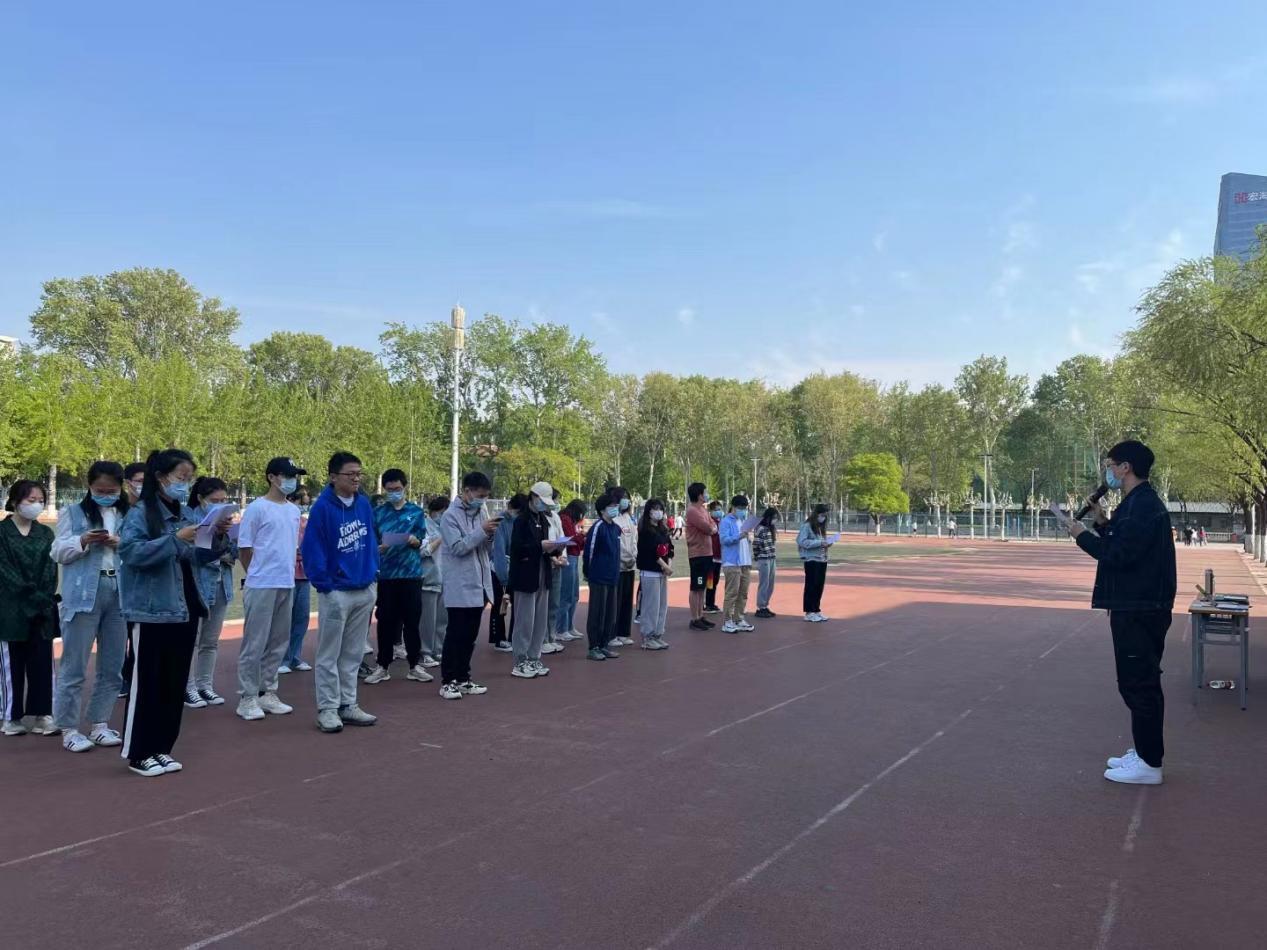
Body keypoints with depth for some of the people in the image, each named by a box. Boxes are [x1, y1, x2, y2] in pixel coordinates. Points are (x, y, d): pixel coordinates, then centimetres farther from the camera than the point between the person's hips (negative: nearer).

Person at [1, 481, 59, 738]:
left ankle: (41, 714, 5)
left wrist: (45, 599, -10)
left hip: (43, 608, 3)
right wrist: (30, 595, -15)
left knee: (42, 662, 1)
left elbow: (51, 569, 4)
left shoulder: (45, 533, 10)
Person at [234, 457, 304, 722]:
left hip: (287, 585, 7)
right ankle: (248, 698, 8)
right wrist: (259, 575, 2)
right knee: (255, 643, -1)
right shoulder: (257, 508, -8)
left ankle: (267, 693, 22)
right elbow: (244, 549, -5)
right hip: (261, 586, -7)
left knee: (279, 643, 12)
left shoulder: (294, 511, 12)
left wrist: (288, 572, 13)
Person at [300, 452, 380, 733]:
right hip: (336, 592, -6)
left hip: (365, 590, 6)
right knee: (329, 655, 3)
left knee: (353, 654, 14)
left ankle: (348, 705, 24)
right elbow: (312, 549, -14)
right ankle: (327, 710, 12)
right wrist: (323, 584, -15)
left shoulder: (364, 504, 4)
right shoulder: (322, 508, -14)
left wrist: (373, 572, 9)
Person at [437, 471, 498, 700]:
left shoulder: (480, 513, 11)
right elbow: (458, 547, -18)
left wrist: (490, 535, -7)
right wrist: (482, 531, -19)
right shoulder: (450, 515, -10)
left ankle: (463, 678, 21)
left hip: (478, 584, 7)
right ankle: (447, 681, 7)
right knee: (455, 635, -1)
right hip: (459, 586, -7)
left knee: (470, 635, 12)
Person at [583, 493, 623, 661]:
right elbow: (589, 552, -12)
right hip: (599, 578, -8)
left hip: (613, 578, 8)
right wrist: (588, 573, -5)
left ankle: (604, 645, 21)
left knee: (610, 613, 11)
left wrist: (616, 572, 15)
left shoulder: (616, 528, 11)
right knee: (597, 613, -1)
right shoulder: (598, 527, -13)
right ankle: (593, 648, 6)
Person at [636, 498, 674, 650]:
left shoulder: (663, 529, 15)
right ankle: (647, 638, 2)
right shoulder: (645, 530, -8)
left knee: (663, 605, 9)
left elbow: (669, 548, 11)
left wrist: (669, 564, -6)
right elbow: (651, 551, -15)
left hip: (663, 571, 8)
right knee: (651, 605, -6)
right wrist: (665, 566, -12)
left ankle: (658, 636, 17)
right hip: (650, 572, -8)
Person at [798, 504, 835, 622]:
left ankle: (816, 610, 19)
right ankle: (809, 613, 2)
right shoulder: (807, 526, -9)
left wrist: (826, 543, 2)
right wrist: (819, 543, -21)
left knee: (820, 586, 10)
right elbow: (801, 541, -18)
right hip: (811, 560, -8)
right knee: (811, 586, -3)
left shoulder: (821, 526, 15)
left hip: (822, 560, 8)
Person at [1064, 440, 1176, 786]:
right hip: (1135, 608, 11)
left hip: (1140, 611, -11)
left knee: (1139, 684, -4)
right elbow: (1124, 546, 21)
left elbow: (1119, 555, -24)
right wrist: (1103, 524, 10)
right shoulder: (1138, 502, 15)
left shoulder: (1143, 505, -18)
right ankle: (1143, 752, 26)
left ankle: (1149, 764, 3)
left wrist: (1083, 536, -12)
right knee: (1140, 682, 16)